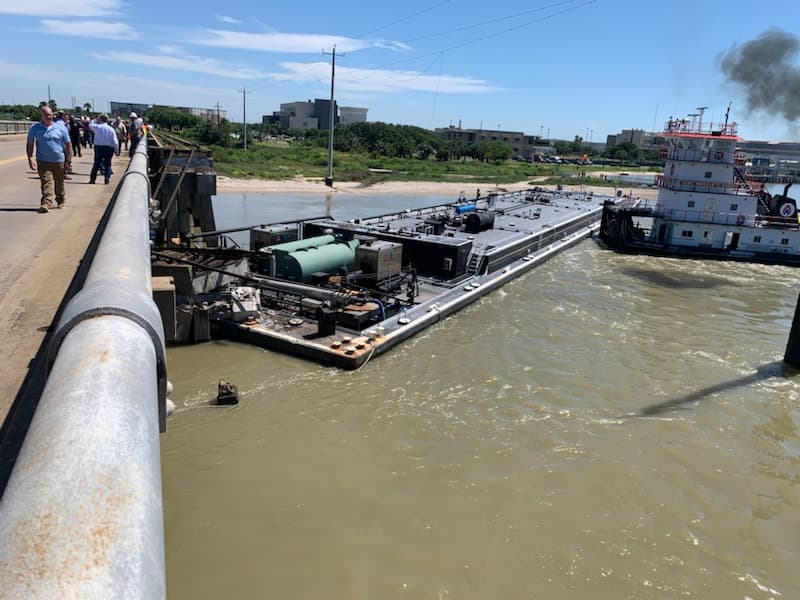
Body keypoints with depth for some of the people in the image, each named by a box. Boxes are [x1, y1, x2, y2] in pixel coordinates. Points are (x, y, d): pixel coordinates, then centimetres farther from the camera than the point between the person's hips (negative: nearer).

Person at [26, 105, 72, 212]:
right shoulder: (34, 128, 2)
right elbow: (30, 144, 4)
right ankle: (46, 203, -21)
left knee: (59, 183, 14)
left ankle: (60, 201, 34)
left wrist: (69, 160, 0)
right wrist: (30, 158, -7)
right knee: (46, 182, -13)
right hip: (43, 161, -1)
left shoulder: (61, 128, 1)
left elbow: (68, 145, 4)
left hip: (59, 161, 1)